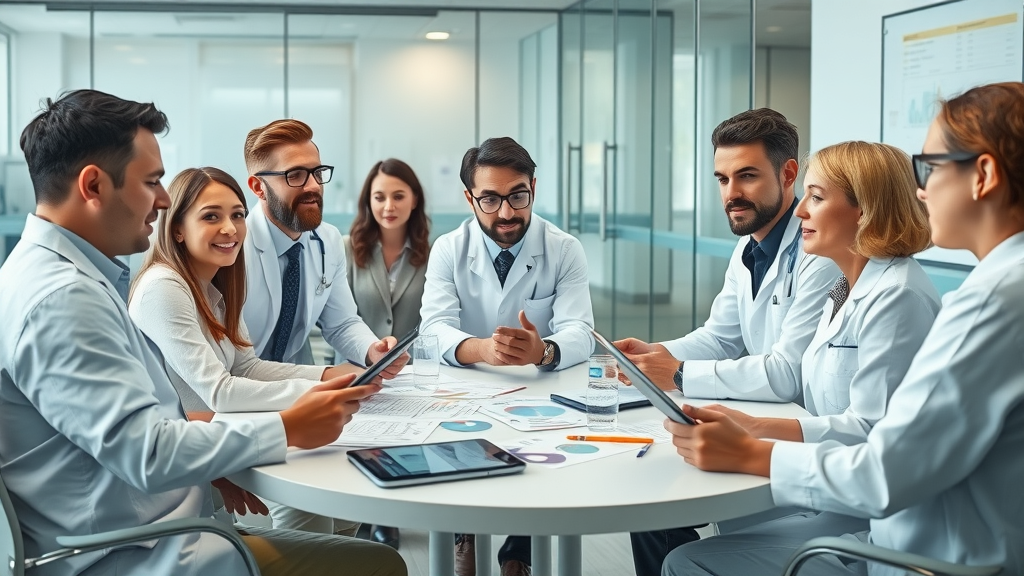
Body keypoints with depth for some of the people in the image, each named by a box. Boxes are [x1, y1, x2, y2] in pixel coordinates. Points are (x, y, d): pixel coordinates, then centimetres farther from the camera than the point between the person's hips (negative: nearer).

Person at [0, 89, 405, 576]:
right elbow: (146, 453, -25)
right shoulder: (60, 298, -20)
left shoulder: (74, 276, 11)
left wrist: (205, 466, 4)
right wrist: (288, 429, -15)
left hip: (138, 535, 10)